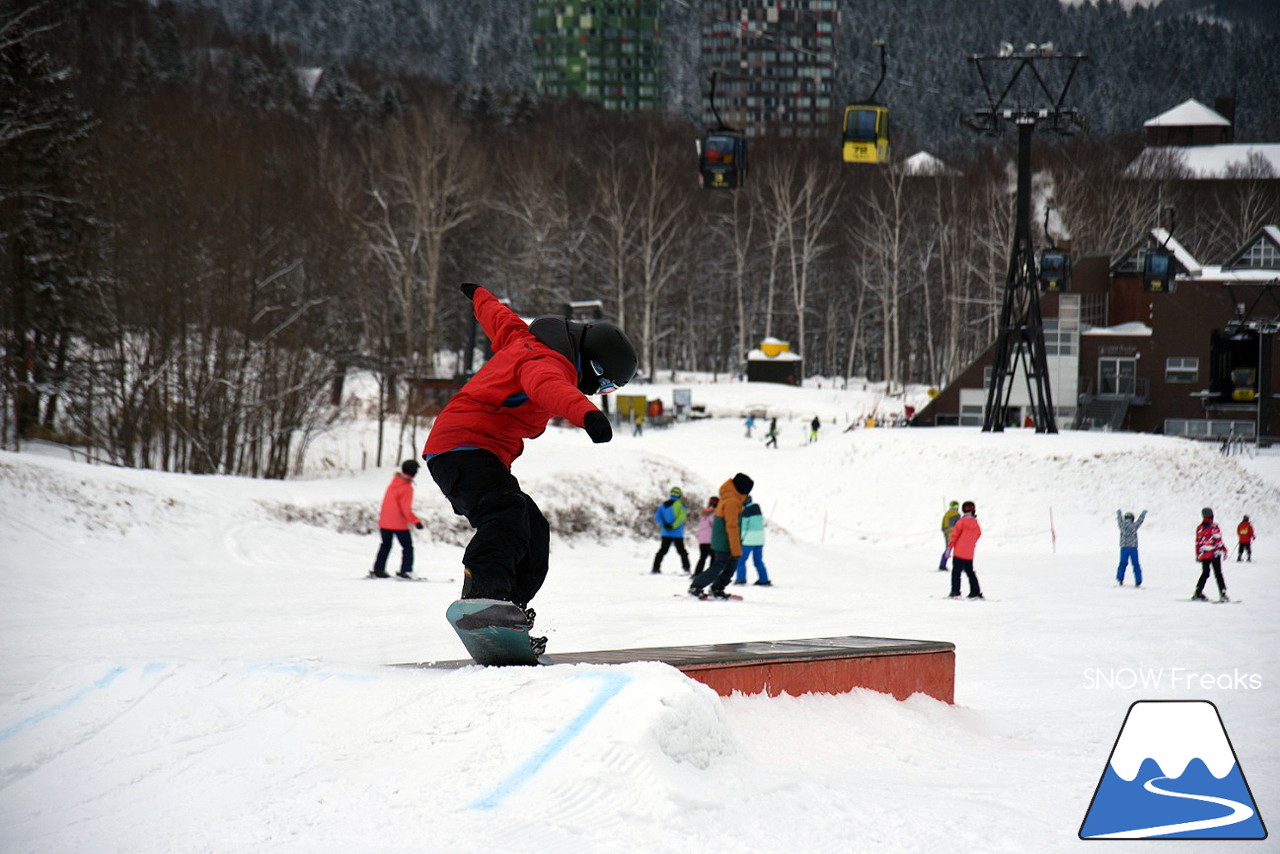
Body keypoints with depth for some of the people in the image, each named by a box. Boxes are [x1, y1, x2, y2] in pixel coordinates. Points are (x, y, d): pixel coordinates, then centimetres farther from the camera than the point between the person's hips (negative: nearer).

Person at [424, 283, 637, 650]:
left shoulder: (525, 341, 19)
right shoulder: (550, 362, -13)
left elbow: (499, 318, 41)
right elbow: (549, 387, -38)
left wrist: (479, 296, 63)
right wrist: (587, 414, -57)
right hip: (464, 448, -11)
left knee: (532, 535, 9)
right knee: (507, 519, -34)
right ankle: (483, 592, -57)